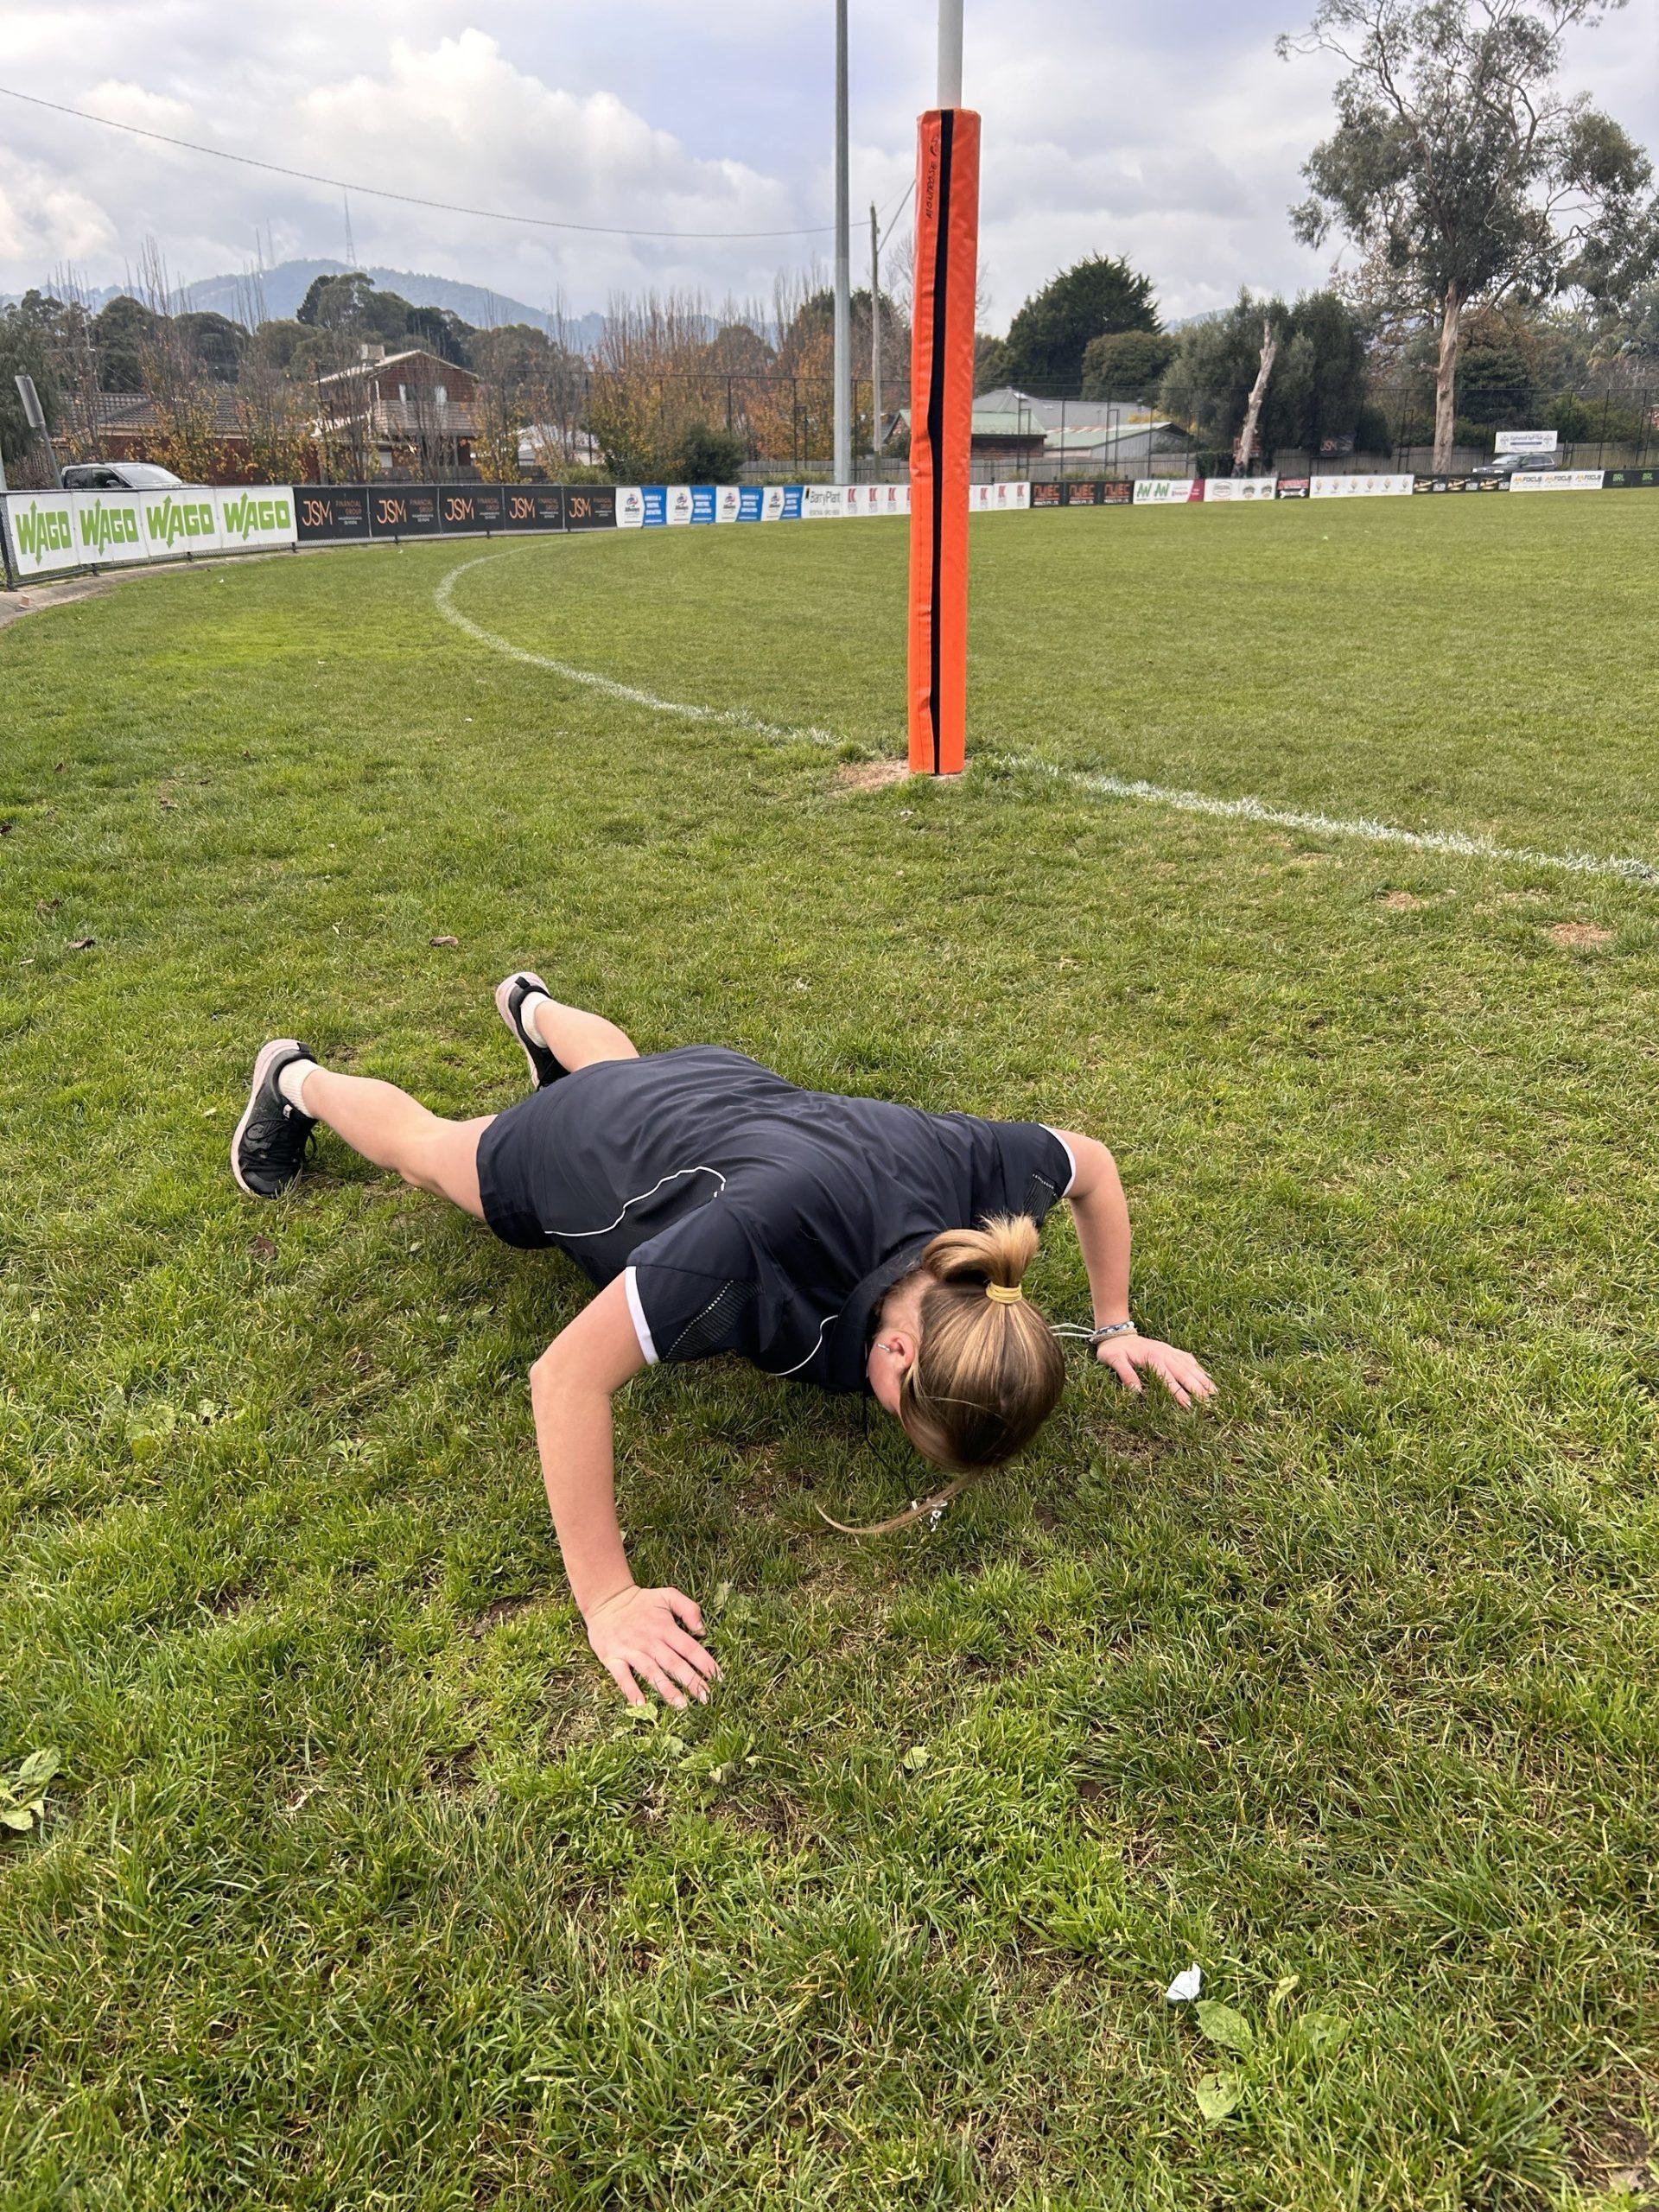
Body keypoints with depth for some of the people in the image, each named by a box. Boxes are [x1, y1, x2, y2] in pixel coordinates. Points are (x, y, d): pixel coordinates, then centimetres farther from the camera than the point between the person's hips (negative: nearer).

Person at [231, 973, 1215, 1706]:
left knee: (625, 1068, 42)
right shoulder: (763, 1237, -51)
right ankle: (299, 1081, 56)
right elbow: (568, 1379, -48)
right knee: (428, 1147, 28)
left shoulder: (970, 1165, -35)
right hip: (584, 1158, -4)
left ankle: (534, 1004, 70)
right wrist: (608, 1599, -46)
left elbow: (1093, 1163, -13)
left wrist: (1116, 1324, -14)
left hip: (722, 1086, 5)